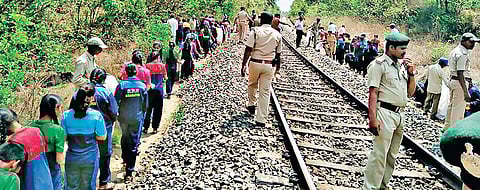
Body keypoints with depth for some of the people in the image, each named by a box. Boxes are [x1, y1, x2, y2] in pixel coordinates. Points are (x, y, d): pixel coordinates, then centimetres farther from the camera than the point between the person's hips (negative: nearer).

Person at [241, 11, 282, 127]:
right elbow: (278, 53, 9)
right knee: (265, 92, 4)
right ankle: (261, 120, 4)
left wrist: (243, 65, -5)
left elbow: (248, 50, -9)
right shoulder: (277, 35, 5)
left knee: (252, 85, 26)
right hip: (269, 65, 2)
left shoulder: (256, 32, -5)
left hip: (255, 63, -2)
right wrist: (278, 68, 20)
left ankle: (251, 104, 39)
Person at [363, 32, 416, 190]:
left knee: (392, 155, 13)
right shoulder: (379, 64, -8)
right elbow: (373, 93, -14)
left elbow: (410, 92, 19)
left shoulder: (402, 65, 15)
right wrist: (372, 118, -21)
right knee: (379, 154, -8)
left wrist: (411, 73, 4)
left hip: (400, 114, 8)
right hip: (385, 113, -8)